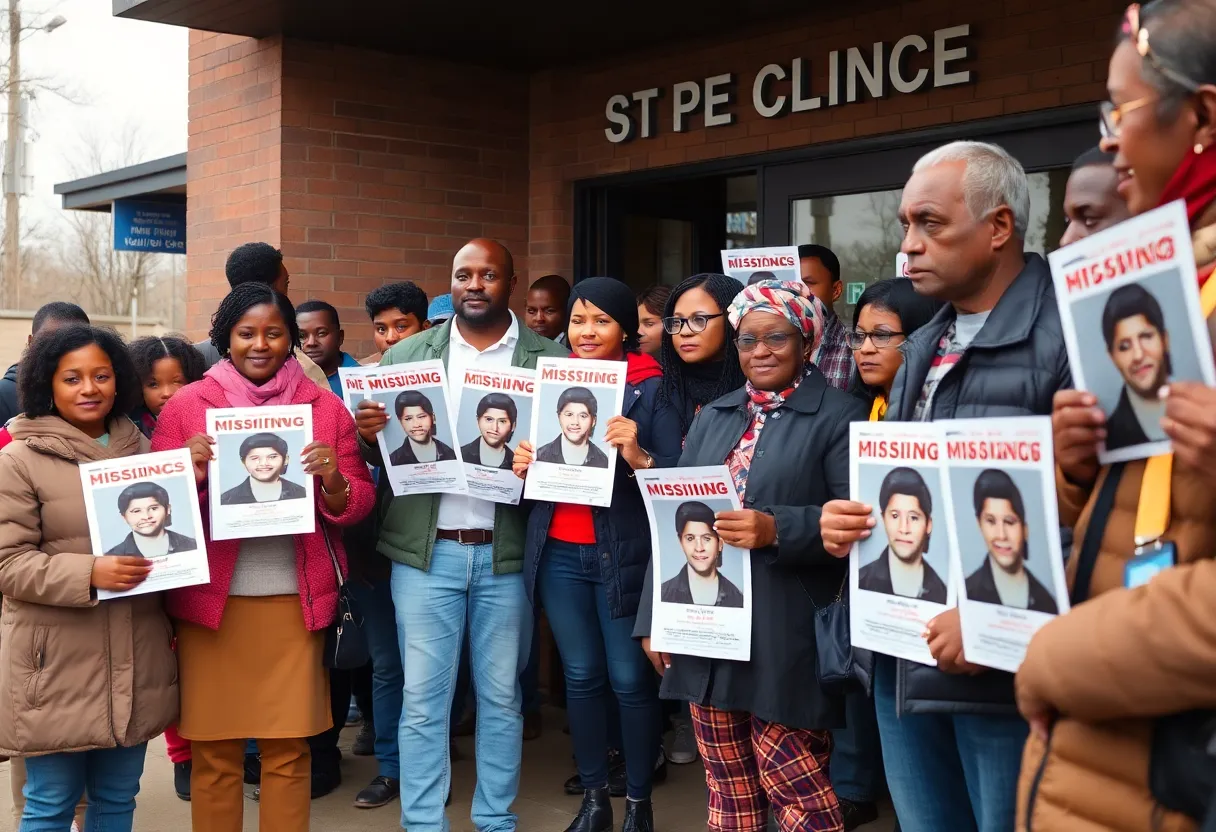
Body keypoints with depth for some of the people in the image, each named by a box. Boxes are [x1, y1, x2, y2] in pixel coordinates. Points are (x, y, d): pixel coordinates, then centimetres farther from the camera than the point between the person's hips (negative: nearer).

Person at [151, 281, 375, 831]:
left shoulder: (326, 406, 6)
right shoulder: (185, 405, 4)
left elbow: (359, 504, 5)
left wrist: (333, 482, -16)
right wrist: (192, 473, -17)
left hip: (294, 601, 1)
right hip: (210, 600, 0)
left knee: (289, 751, 6)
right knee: (214, 753, 6)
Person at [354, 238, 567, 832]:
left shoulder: (552, 360, 2)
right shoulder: (406, 355, 6)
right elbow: (383, 454, 6)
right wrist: (368, 433, -16)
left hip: (507, 554, 0)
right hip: (425, 552, 1)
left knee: (501, 697, 11)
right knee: (422, 699, 5)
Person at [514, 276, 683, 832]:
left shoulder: (652, 388, -5)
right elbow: (534, 457, 17)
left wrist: (638, 458, -27)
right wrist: (522, 466, -5)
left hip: (624, 554, -4)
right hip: (559, 554, 4)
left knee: (631, 678, 2)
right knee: (581, 675, 11)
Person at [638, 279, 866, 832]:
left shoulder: (839, 417, -4)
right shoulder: (713, 417, 16)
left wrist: (775, 530, -26)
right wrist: (654, 617, 10)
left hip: (786, 641, -6)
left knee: (792, 782, -3)